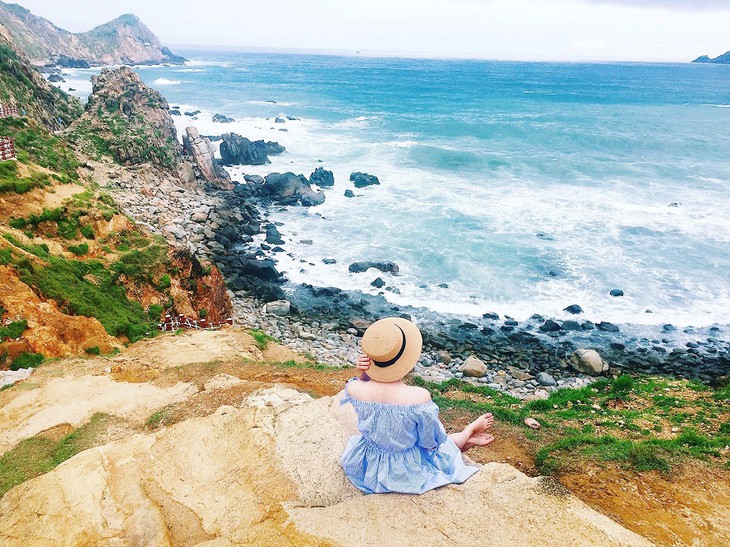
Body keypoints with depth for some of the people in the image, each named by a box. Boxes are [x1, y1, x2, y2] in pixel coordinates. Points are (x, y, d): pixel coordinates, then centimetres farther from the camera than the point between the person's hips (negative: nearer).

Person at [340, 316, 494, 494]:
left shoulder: (354, 389, -27)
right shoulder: (420, 397, -36)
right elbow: (430, 442, -17)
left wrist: (364, 373, -17)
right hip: (408, 471, -4)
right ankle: (469, 431, 60)